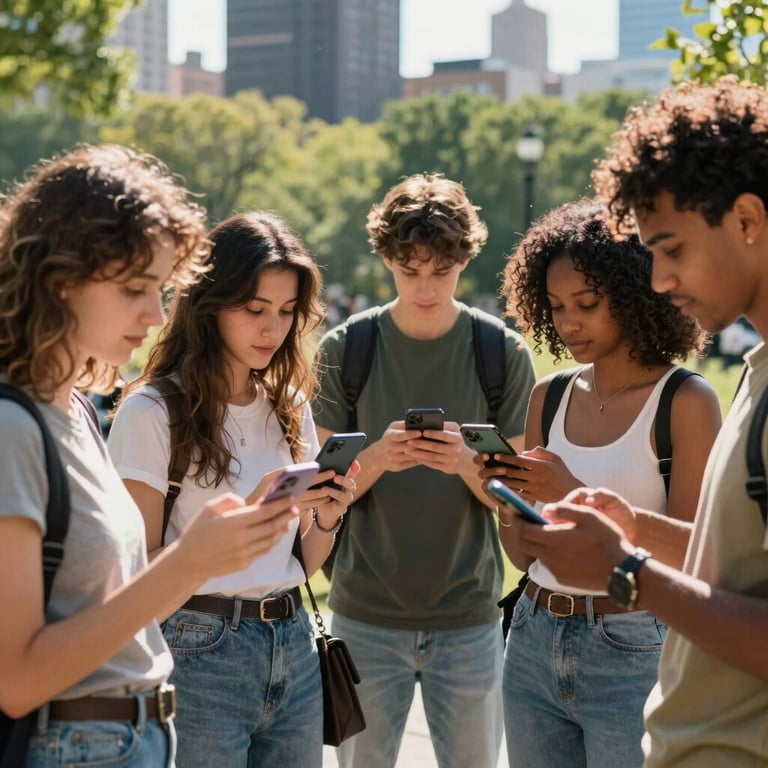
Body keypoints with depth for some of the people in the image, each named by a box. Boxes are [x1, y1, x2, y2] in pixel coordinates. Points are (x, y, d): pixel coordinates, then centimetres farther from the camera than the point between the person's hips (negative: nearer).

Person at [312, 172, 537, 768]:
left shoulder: (504, 353, -1)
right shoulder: (345, 349, -1)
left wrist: (467, 463, -22)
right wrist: (376, 459, -22)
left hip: (467, 613, 0)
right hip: (367, 610, 0)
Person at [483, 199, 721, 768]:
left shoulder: (686, 401, -10)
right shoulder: (550, 397, 6)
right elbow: (526, 553, 10)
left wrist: (575, 495, -22)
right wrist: (506, 497, -10)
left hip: (632, 654, -5)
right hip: (535, 641, 5)